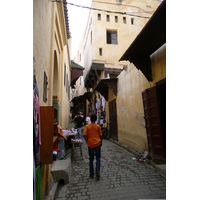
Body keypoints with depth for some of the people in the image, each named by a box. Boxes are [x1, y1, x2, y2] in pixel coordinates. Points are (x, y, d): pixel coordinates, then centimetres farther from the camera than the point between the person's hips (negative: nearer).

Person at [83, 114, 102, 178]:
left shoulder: (87, 126, -4)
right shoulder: (98, 126, -4)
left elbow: (84, 135, -10)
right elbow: (100, 135, -1)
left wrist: (87, 141, 4)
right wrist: (101, 141, 15)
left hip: (90, 144, 1)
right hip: (97, 143, -1)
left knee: (91, 159, 14)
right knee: (98, 157, 15)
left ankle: (91, 174, 21)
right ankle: (97, 171, 0)